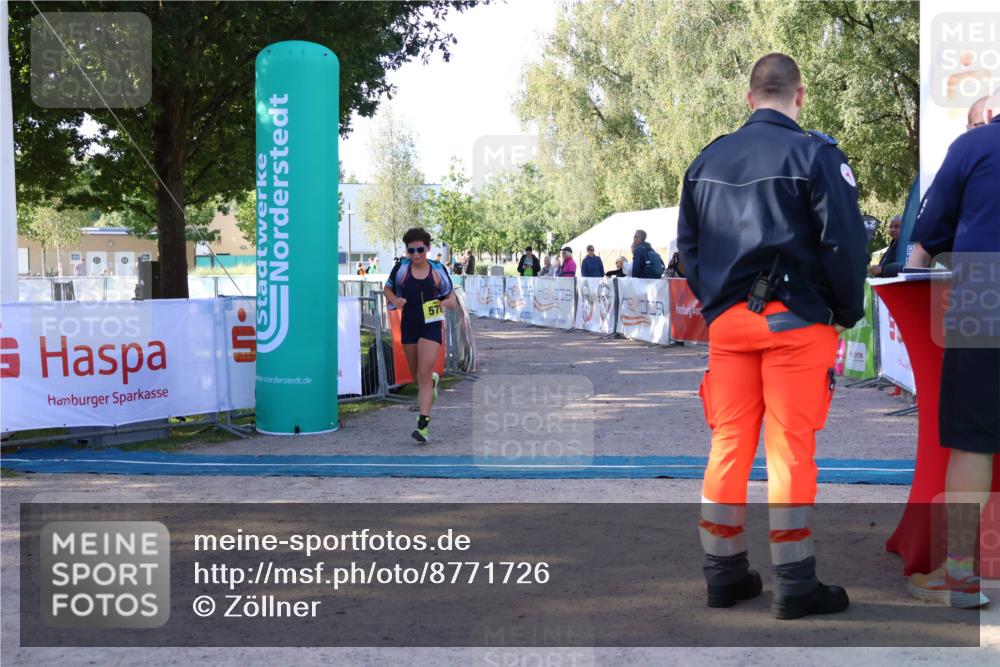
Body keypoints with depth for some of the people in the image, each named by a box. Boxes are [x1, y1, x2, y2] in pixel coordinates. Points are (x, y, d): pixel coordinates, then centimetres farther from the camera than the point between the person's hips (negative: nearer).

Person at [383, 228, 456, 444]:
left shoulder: (438, 270, -2)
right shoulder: (401, 268, -2)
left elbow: (450, 294, 9)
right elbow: (387, 288, 12)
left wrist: (450, 302, -14)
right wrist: (395, 300, -10)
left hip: (431, 326, -2)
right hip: (408, 325, 3)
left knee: (424, 374, -13)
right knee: (415, 375, 16)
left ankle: (423, 423, -12)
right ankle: (433, 381, 54)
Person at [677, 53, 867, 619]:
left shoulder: (707, 159, 10)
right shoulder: (815, 153, -6)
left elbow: (688, 244, 13)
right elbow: (845, 242, -11)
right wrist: (848, 313, 1)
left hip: (727, 320, 5)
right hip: (795, 319, -4)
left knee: (728, 445, 9)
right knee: (791, 449, 0)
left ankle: (725, 573, 17)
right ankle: (795, 585, 6)